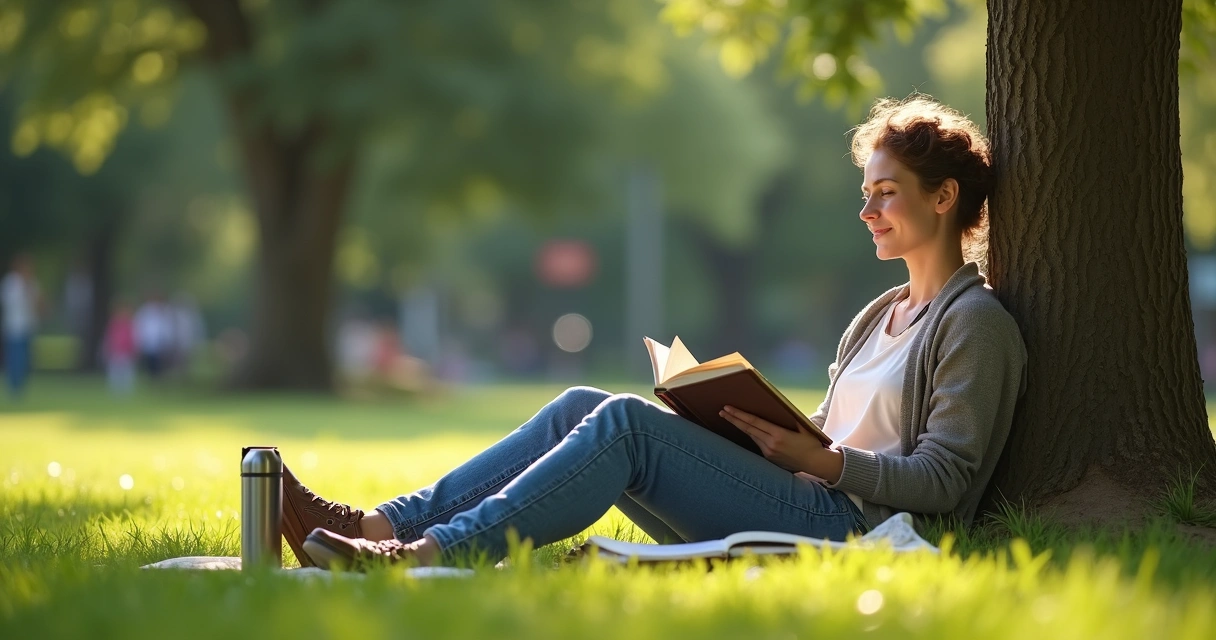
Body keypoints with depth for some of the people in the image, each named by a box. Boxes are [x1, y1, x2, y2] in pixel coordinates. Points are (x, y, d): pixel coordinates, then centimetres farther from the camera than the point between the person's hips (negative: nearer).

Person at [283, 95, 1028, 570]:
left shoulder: (976, 323, -1)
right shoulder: (878, 318, 25)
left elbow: (944, 480, -10)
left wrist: (824, 461, -19)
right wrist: (764, 429, 3)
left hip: (848, 530, -8)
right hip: (800, 507, 8)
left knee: (624, 422, -23)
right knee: (583, 407, -6)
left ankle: (424, 555, -31)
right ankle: (381, 525, -16)